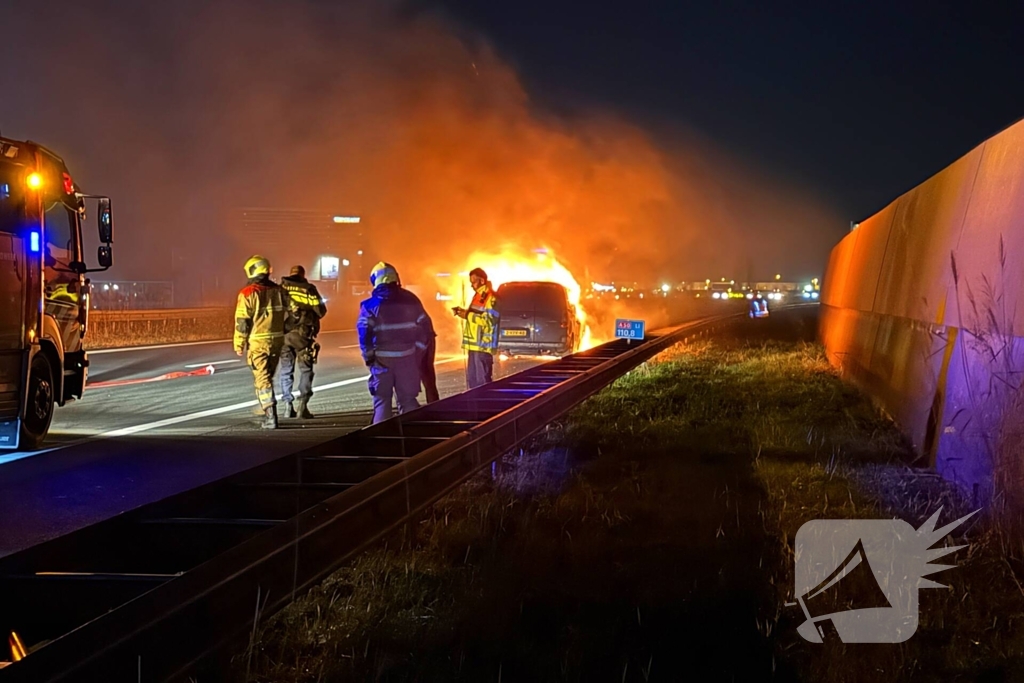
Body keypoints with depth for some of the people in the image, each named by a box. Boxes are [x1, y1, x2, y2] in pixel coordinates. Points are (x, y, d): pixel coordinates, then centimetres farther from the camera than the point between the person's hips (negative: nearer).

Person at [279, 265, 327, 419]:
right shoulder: (308, 289, -2)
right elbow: (321, 310, -4)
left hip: (284, 334, 2)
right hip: (302, 334, -2)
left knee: (286, 370, 11)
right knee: (305, 370, 5)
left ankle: (288, 406, 10)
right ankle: (302, 405, -6)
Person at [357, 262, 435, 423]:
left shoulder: (371, 305, -4)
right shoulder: (410, 300, 5)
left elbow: (364, 333, -11)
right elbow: (425, 327, 6)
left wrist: (368, 357, -2)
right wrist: (418, 353, 11)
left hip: (382, 358, -2)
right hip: (407, 357, 2)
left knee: (382, 401, 6)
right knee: (408, 400, 10)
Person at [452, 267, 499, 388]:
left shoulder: (490, 297, -13)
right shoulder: (479, 295, 18)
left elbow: (489, 320, -21)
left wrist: (468, 315, -18)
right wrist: (464, 312, 13)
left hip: (482, 345, -10)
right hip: (475, 345, 10)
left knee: (482, 381, -11)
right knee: (472, 379, 13)